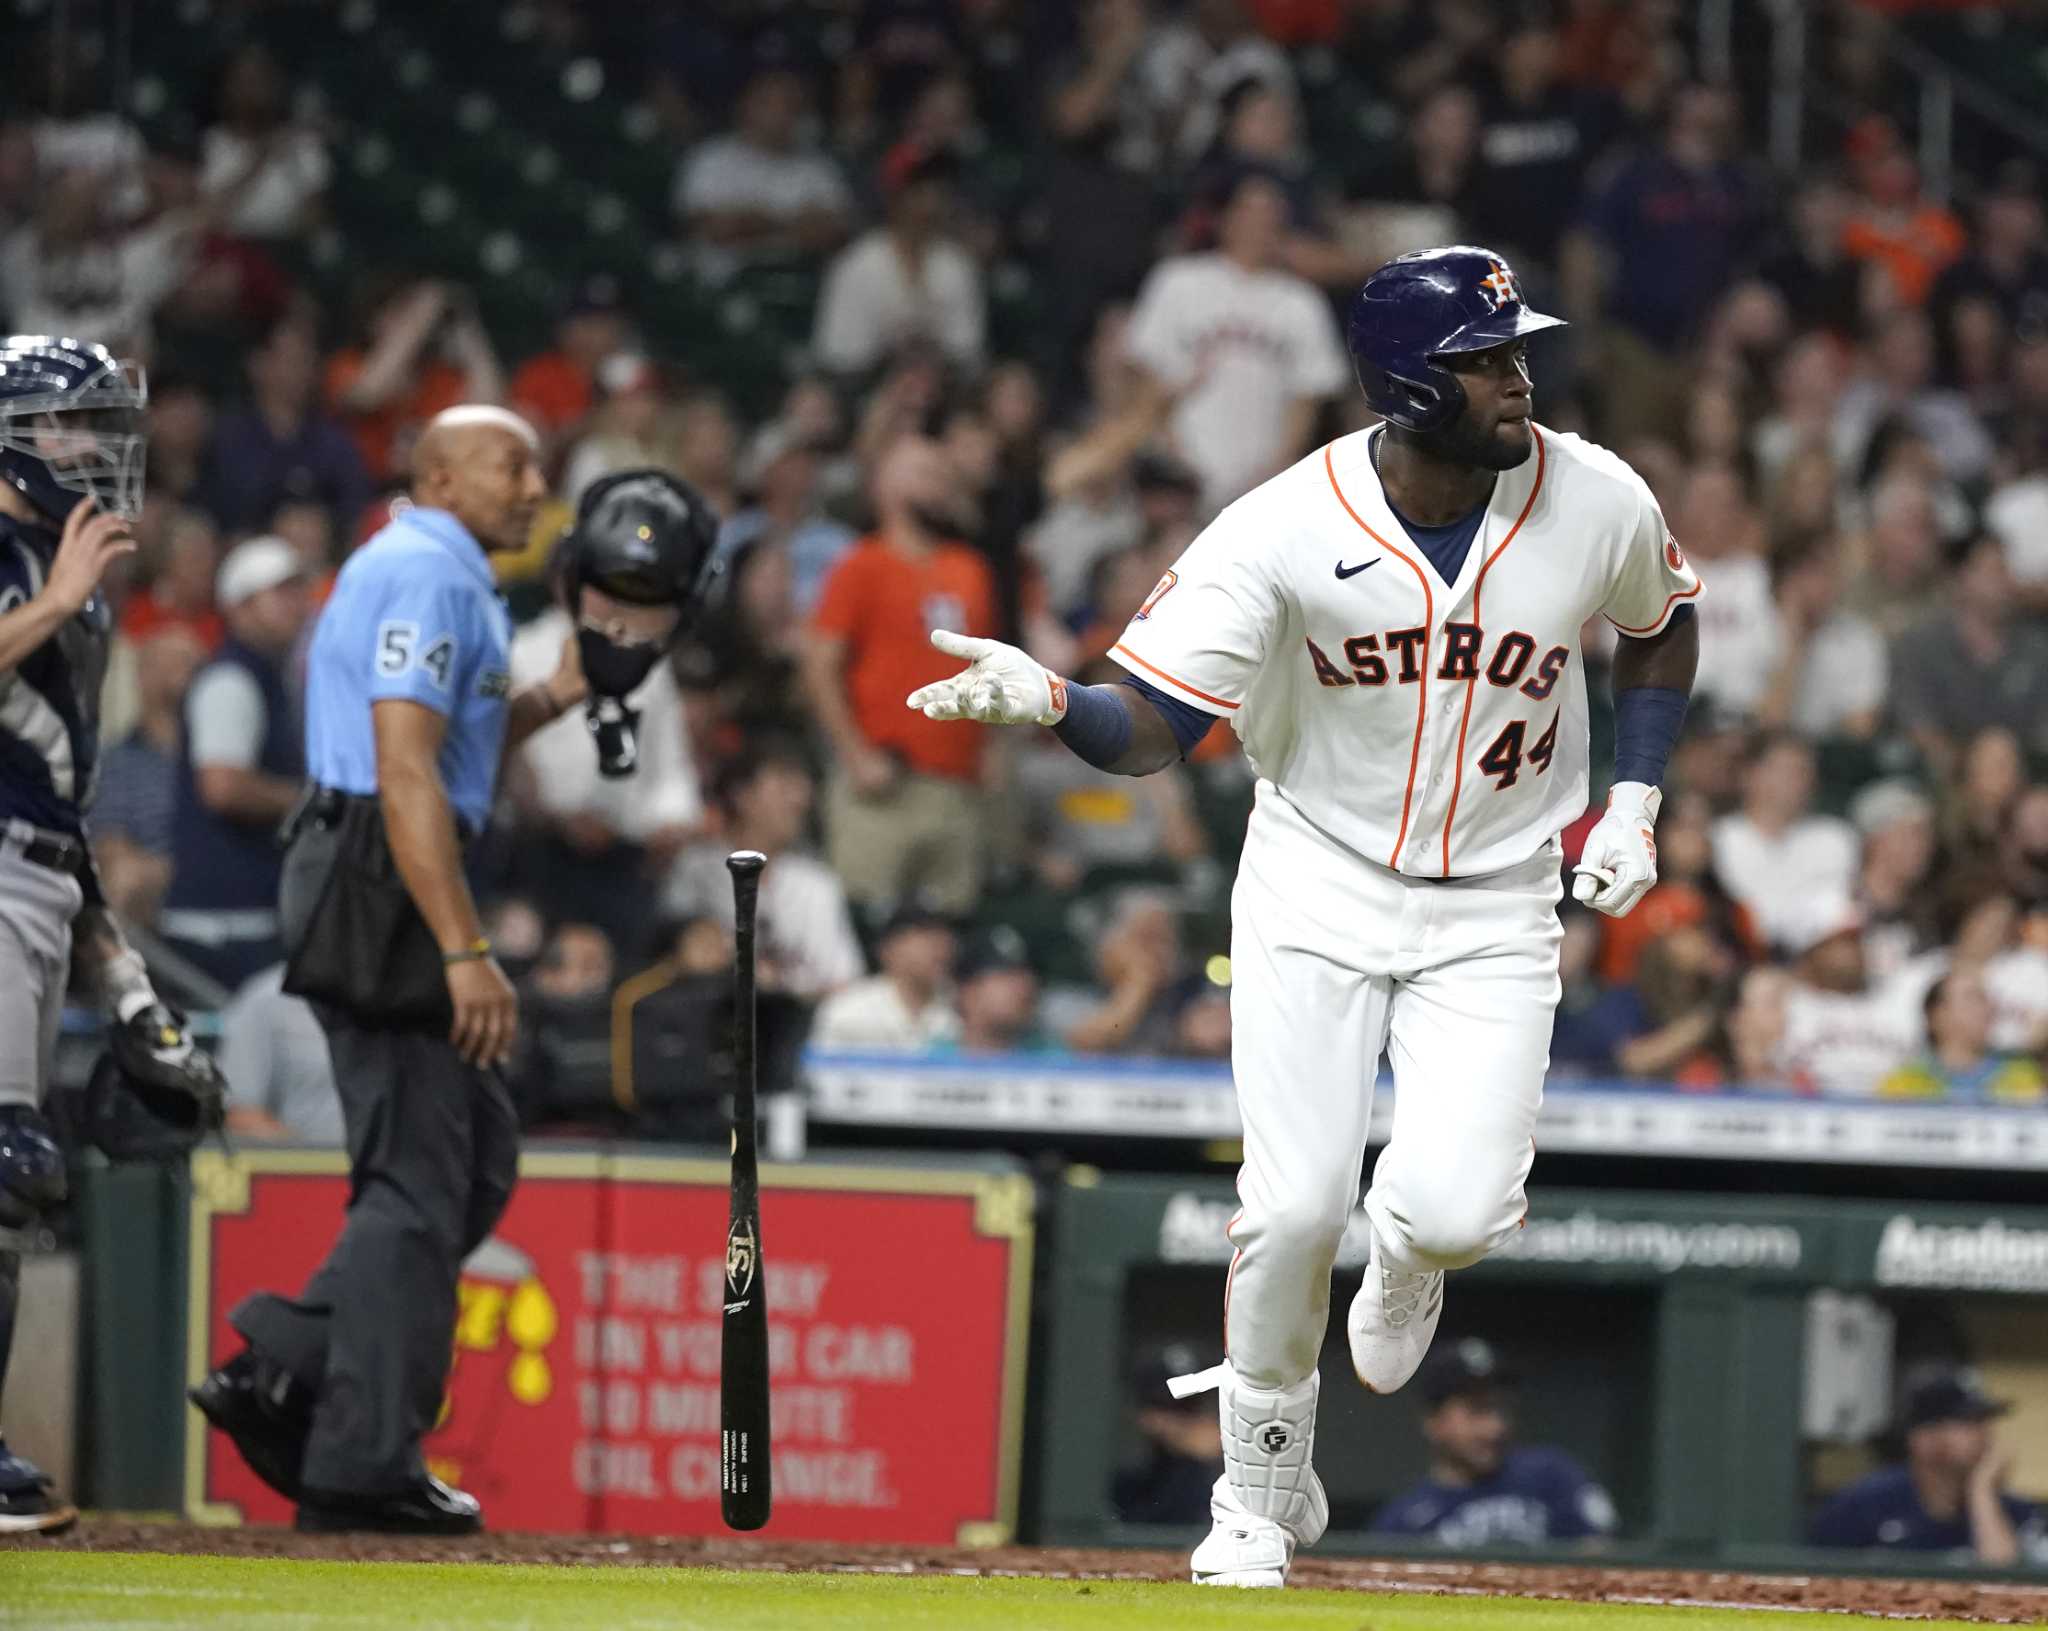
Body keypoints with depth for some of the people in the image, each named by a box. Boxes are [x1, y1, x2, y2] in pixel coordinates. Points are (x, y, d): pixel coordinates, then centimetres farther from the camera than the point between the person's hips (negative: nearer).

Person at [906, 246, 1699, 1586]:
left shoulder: (1598, 504, -11)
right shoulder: (1288, 531, -18)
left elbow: (1663, 623, 13)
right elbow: (1151, 728, -18)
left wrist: (1635, 797, 2)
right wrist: (1049, 703, -39)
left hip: (1494, 907, 1)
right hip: (1319, 884, -1)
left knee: (1454, 1209, -19)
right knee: (1293, 1211, -11)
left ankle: (1407, 1255, 22)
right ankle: (1265, 1502, 13)